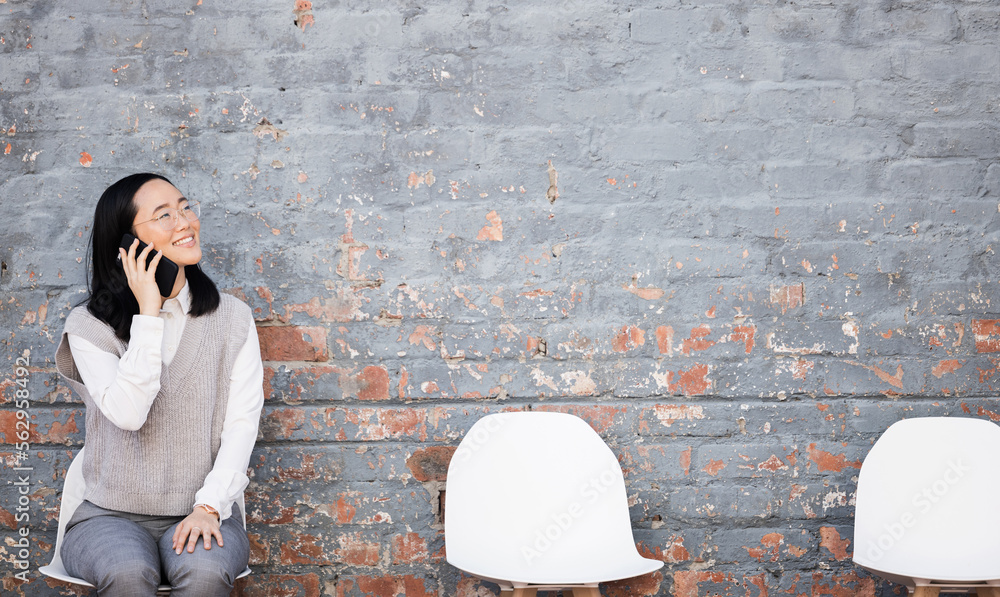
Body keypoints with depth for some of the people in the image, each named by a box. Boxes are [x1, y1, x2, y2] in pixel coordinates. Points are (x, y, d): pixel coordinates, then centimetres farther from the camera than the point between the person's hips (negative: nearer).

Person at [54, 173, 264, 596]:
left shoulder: (232, 318, 5)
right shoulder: (90, 325, 0)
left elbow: (242, 423, -1)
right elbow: (128, 413, -17)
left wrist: (210, 506, -15)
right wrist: (149, 313, -15)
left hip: (202, 513, 1)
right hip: (110, 514, -1)